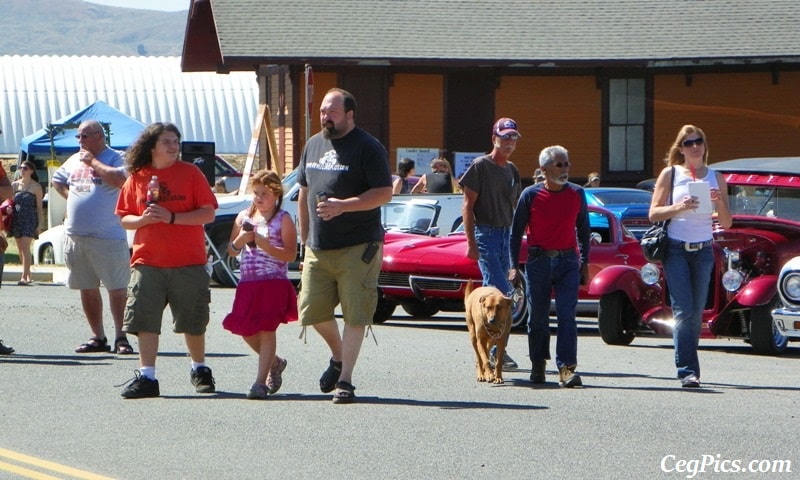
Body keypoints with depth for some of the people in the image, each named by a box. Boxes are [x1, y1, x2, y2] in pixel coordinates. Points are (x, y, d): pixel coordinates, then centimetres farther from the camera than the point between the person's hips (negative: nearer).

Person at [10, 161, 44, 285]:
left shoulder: (36, 187, 0)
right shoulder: (15, 185, 12)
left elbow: (39, 207, 0)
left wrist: (40, 224, -6)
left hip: (29, 220, -5)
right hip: (16, 219, 5)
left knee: (25, 248, -15)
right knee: (20, 249, 7)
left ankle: (24, 277, -19)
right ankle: (28, 276, 16)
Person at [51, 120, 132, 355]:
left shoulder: (115, 158, -5)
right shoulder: (74, 160, 15)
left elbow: (120, 179, -25)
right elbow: (57, 181, 31)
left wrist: (93, 161, -15)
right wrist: (71, 197, 12)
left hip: (107, 237, -7)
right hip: (75, 236, 7)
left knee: (117, 289, -6)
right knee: (87, 289, 9)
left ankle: (121, 337, -2)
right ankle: (97, 337, 16)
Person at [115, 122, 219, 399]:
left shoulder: (190, 173, 0)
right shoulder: (137, 178, 7)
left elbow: (208, 214, -6)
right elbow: (124, 219, 11)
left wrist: (172, 217, -16)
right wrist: (143, 219, -11)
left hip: (188, 262, -1)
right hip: (147, 262, 2)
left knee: (193, 322, 8)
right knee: (145, 321, -6)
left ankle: (200, 369, 28)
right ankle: (146, 377, -4)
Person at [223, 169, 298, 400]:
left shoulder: (283, 220, -3)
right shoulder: (244, 217, 13)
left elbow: (290, 254, -11)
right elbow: (232, 251, 14)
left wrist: (264, 244, -20)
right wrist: (240, 239, -7)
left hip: (274, 283, -6)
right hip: (247, 283, 6)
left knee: (266, 329, -9)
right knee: (246, 330, 7)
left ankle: (261, 382, -8)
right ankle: (274, 363, 31)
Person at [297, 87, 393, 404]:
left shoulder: (368, 148, -6)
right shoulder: (314, 145, 15)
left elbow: (384, 193, -12)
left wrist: (343, 206, -21)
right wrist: (304, 236, 17)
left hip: (358, 247, -6)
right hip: (318, 247, 6)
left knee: (355, 314, -5)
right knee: (312, 310, 5)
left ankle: (345, 379, -1)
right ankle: (338, 356, 31)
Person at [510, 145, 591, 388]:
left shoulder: (577, 194, 5)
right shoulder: (531, 195, -2)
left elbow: (583, 230, 14)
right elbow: (516, 231, 3)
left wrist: (585, 263, 11)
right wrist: (514, 265, -1)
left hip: (568, 261, 1)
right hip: (538, 261, -1)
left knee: (567, 316, -9)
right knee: (538, 317, 7)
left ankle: (567, 368, -13)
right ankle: (538, 365, 22)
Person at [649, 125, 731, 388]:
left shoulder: (716, 177, 10)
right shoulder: (670, 174, 4)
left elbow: (726, 223, 9)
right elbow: (654, 213, -1)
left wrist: (719, 202, -11)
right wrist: (680, 207, -17)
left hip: (703, 250, 3)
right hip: (676, 249, -3)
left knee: (696, 314, 3)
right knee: (683, 312, -12)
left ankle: (688, 368, 11)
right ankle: (687, 370, -15)